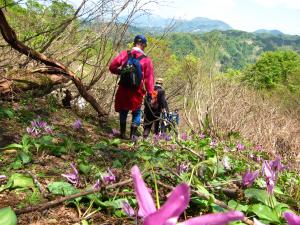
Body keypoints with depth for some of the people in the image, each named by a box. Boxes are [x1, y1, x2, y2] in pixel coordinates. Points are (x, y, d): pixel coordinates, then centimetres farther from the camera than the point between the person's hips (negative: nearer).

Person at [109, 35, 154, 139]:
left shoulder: (124, 54, -1)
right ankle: (133, 134, 10)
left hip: (123, 89, 2)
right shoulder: (146, 60, -6)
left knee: (123, 111, 18)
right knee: (136, 113, 15)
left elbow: (112, 67, -2)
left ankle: (123, 133, 19)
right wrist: (150, 93, -5)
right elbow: (149, 78, -8)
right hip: (137, 91, -2)